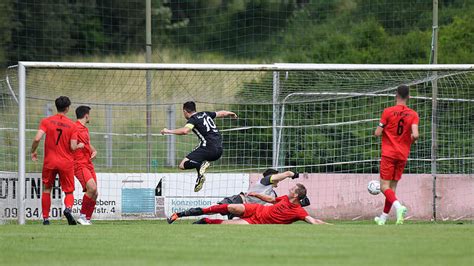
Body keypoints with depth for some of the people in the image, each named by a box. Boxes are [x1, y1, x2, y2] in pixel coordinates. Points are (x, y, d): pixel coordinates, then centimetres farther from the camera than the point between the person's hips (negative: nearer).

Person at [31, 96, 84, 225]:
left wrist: (33, 151, 4)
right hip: (66, 163, -1)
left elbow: (37, 138, -14)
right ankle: (68, 208, -23)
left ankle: (45, 218, 13)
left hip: (49, 161, 1)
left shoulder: (46, 121, -3)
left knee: (46, 189, 17)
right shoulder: (72, 125, -4)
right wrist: (80, 145, 14)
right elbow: (73, 147, -9)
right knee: (69, 192, 8)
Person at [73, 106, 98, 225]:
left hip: (89, 165, 9)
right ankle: (82, 216, -14)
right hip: (79, 165, -9)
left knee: (94, 193, 3)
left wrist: (94, 151, 11)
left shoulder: (85, 129, 20)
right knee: (92, 188, -24)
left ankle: (87, 219, 12)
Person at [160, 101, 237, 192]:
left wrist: (169, 131, -11)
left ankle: (201, 164, -30)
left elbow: (185, 131, -22)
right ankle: (200, 178, 10)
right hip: (219, 150, 8)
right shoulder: (206, 114, 19)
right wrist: (231, 114, 54)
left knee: (183, 165, -8)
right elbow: (222, 113, 34)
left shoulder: (193, 120, -2)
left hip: (208, 147, -8)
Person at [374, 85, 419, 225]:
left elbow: (377, 133, -9)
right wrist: (409, 142, 9)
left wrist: (378, 129, 14)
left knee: (384, 186, -5)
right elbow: (415, 135, -13)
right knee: (392, 187, 13)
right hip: (403, 155, 4)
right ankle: (383, 217, 18)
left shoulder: (388, 112, -8)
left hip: (388, 154, -4)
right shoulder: (413, 115, -2)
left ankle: (398, 206, -31)